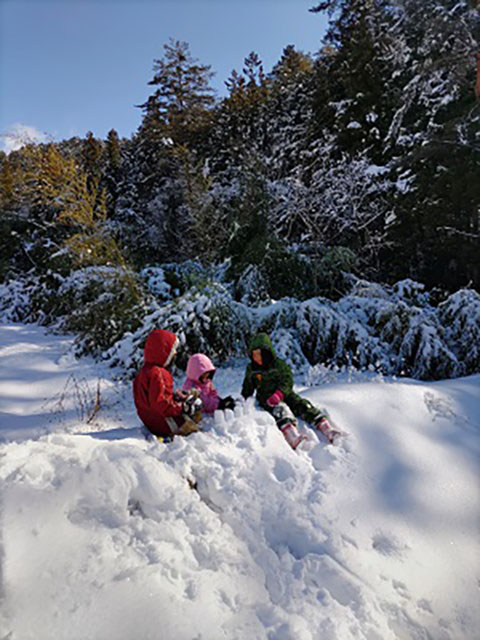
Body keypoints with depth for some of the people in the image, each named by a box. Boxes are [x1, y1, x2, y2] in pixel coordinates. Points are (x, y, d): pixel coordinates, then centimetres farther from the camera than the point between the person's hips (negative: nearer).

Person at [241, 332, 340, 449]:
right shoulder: (251, 369, 12)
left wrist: (279, 393, -23)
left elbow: (288, 381, -6)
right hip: (266, 398, -1)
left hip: (284, 393, 2)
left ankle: (328, 431, -31)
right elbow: (247, 388, 22)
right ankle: (293, 439, -59)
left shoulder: (279, 364, 5)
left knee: (302, 404, -23)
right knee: (280, 409, -33)